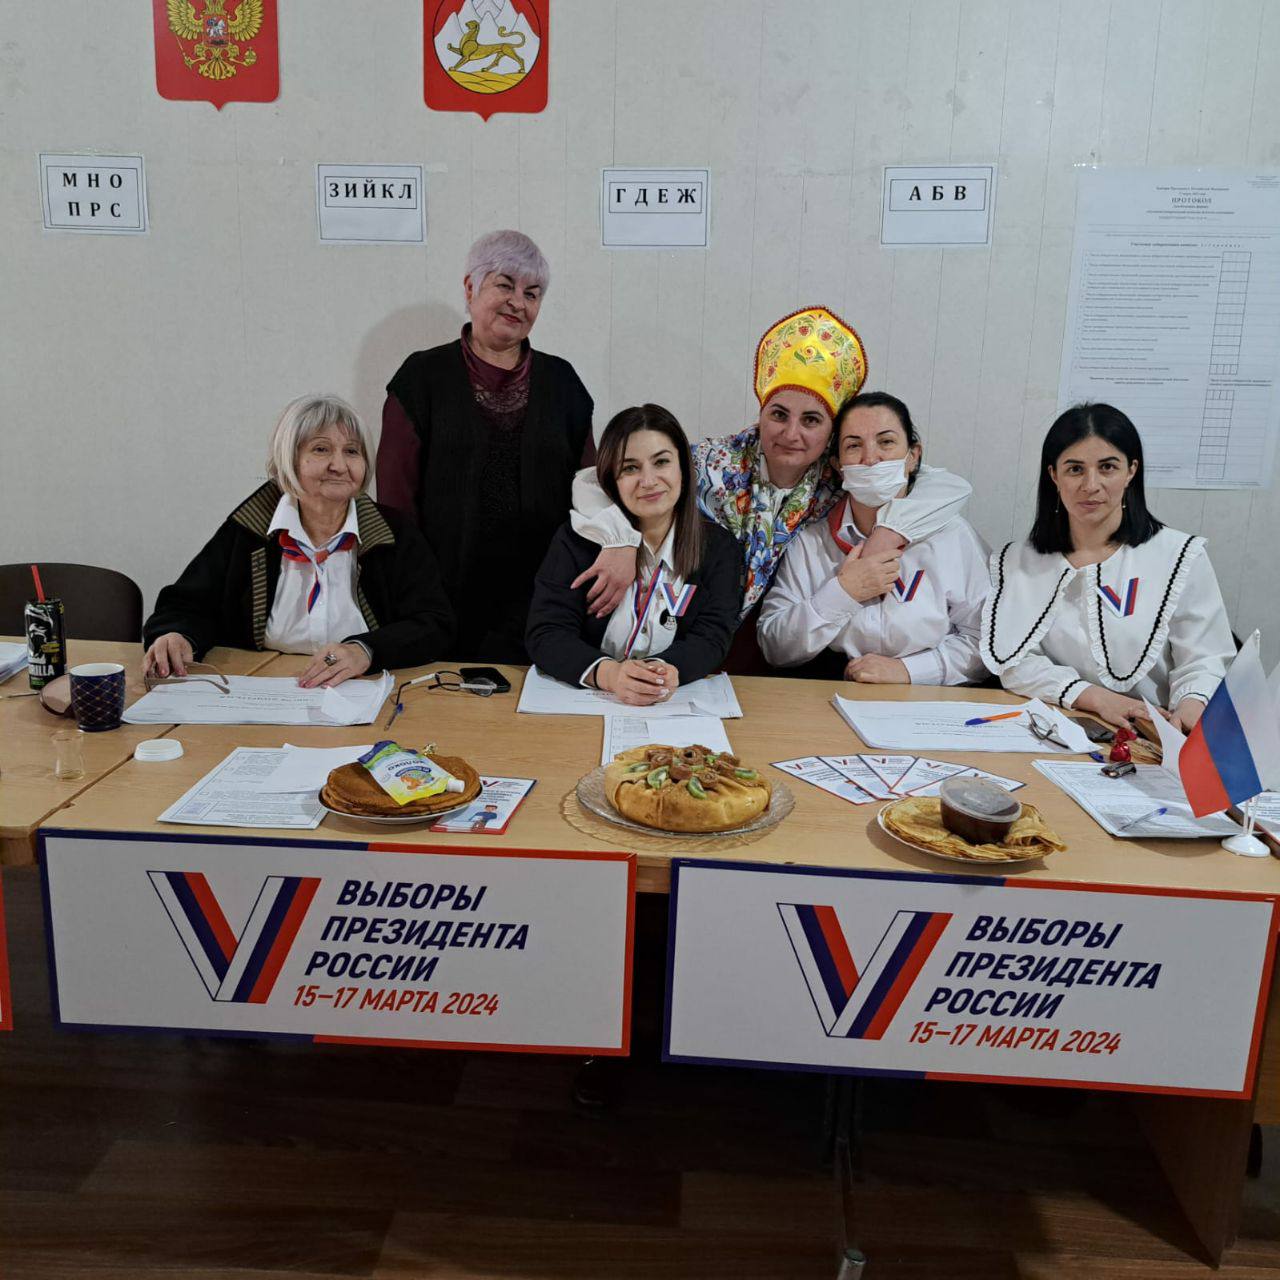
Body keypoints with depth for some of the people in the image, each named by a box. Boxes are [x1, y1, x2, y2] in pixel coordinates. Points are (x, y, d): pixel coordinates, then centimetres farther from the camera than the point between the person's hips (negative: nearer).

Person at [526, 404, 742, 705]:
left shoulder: (719, 547, 3)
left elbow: (711, 637, -6)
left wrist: (665, 671, -29)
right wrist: (608, 674, -29)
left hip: (681, 705, 1)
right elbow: (546, 634, -9)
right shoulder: (576, 541, -1)